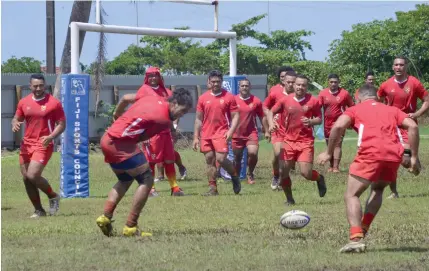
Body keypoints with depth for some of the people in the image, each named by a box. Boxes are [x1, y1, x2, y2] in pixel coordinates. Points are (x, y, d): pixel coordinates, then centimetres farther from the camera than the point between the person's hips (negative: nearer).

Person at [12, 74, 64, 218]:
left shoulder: (54, 103, -7)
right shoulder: (24, 102, 6)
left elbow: (61, 124, -5)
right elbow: (16, 119, 16)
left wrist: (51, 137, -23)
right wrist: (15, 125, -9)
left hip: (43, 145, -6)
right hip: (27, 144, 6)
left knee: (33, 175, -19)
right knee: (26, 178, 5)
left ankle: (53, 196, 8)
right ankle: (39, 210, 17)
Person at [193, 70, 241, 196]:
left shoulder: (229, 97, 0)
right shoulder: (203, 98, 9)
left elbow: (235, 116, 0)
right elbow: (198, 119, 13)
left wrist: (231, 131, -15)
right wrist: (196, 137, 8)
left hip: (221, 133, -4)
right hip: (206, 134, 4)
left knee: (221, 158, -16)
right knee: (209, 160, 4)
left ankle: (235, 177, 10)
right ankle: (212, 188, 8)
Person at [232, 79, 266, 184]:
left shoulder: (256, 101, 0)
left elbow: (262, 117, 9)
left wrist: (266, 131, 7)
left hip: (251, 133, -1)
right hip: (237, 135, 1)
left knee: (253, 153, -23)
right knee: (237, 158, 8)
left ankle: (250, 173, 2)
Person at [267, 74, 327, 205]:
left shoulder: (313, 101, -3)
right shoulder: (285, 100, -1)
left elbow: (319, 119, 3)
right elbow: (271, 112, 9)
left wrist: (311, 122, -18)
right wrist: (271, 123, -11)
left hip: (306, 141, -2)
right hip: (289, 140, 2)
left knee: (306, 173, -13)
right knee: (283, 172, -2)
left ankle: (319, 178, 22)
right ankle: (289, 199, 18)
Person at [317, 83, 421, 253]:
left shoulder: (356, 109, 20)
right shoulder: (392, 110, 28)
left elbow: (338, 126, 1)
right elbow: (412, 126, 13)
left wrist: (329, 153, 9)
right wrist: (414, 157, 13)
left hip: (370, 153, -4)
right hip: (394, 155, 4)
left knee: (351, 195, 4)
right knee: (377, 189, 30)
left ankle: (356, 238, -17)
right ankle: (363, 229, 13)